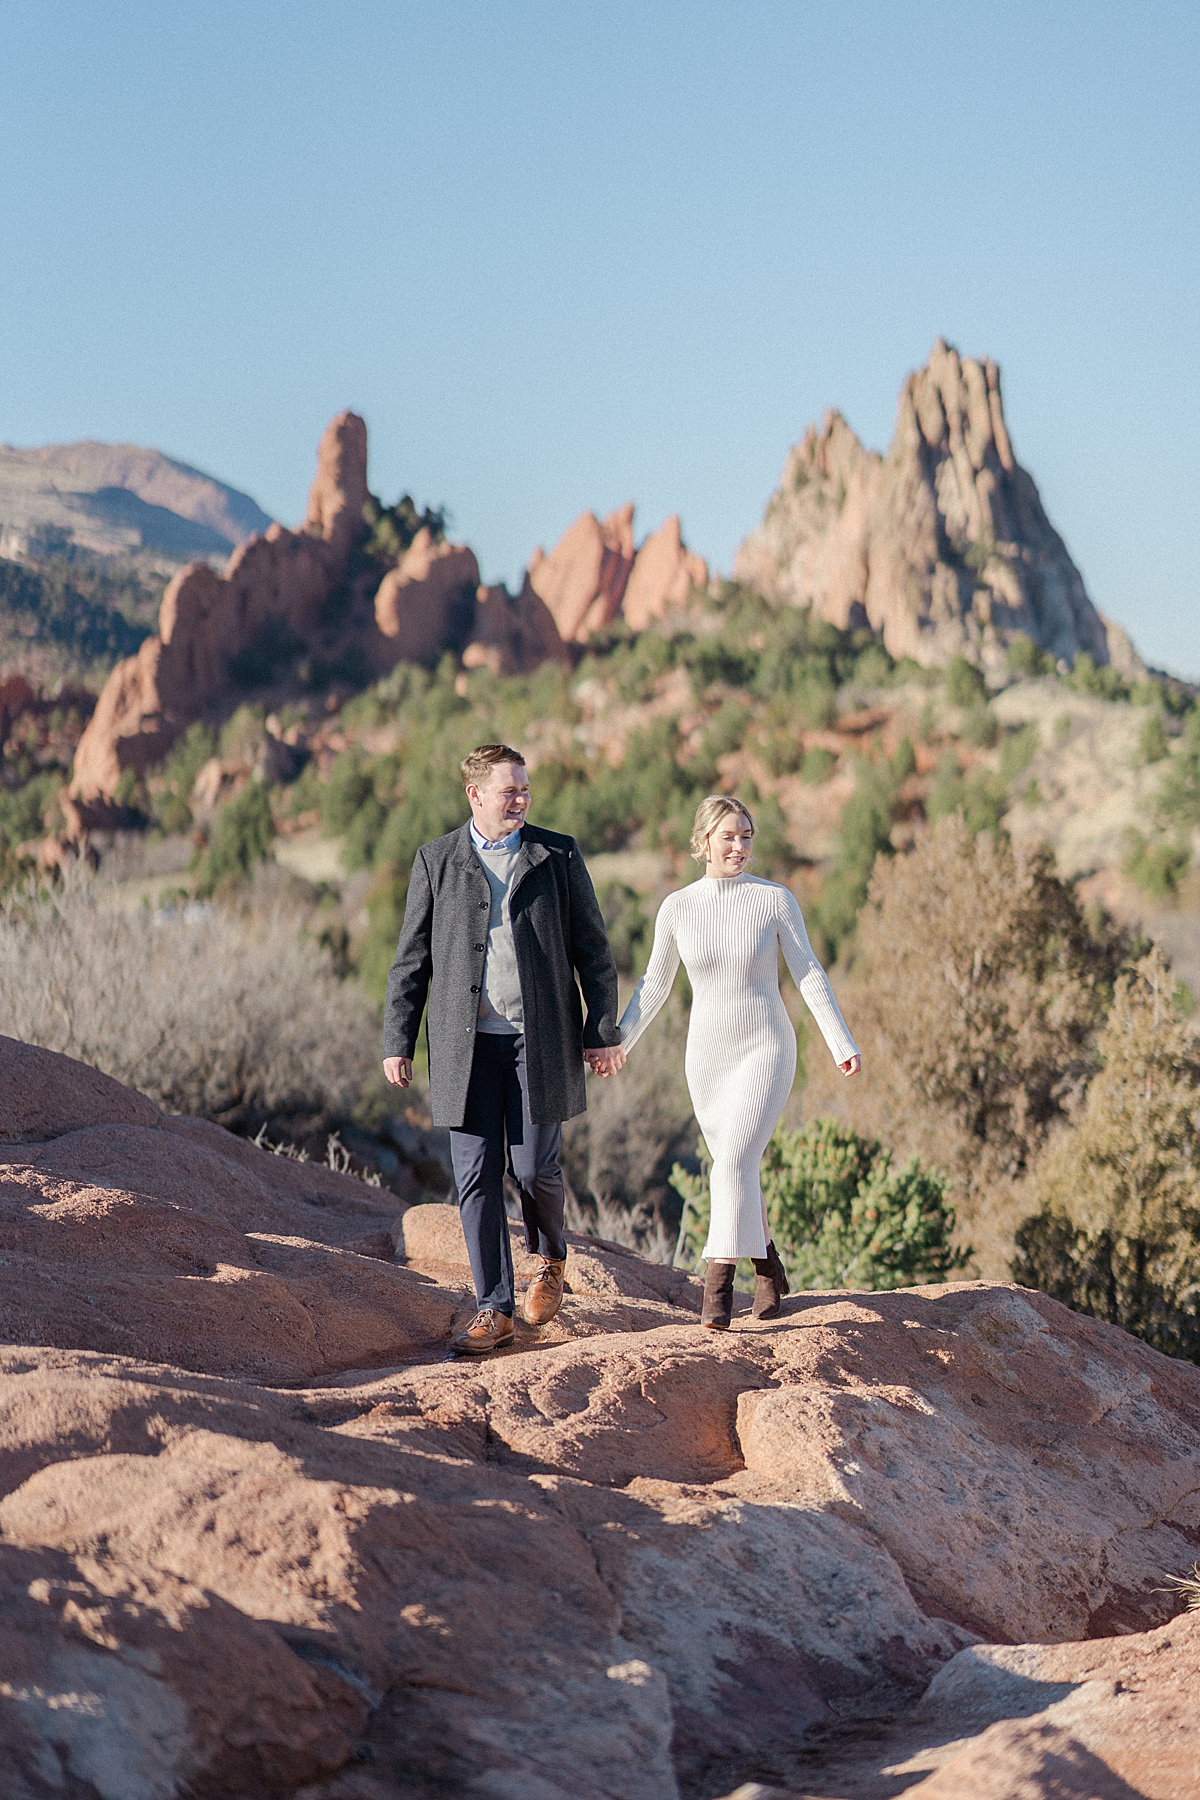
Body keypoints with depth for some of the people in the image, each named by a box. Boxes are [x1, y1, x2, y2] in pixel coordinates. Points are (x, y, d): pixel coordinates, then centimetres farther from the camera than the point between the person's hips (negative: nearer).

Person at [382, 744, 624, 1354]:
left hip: (540, 1039, -1)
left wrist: (603, 1033, 1)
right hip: (467, 1044, 1)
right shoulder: (436, 860, 5)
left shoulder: (558, 855, 4)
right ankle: (494, 1311, 5)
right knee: (477, 1177, -2)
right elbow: (411, 959, 7)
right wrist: (397, 1043, 1)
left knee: (534, 1167, -3)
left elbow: (592, 950, 6)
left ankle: (549, 1259, 29)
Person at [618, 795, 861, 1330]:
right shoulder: (677, 908, 1)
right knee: (738, 1171, 13)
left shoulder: (776, 899, -6)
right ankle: (768, 1266, 36)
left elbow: (809, 976, -5)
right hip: (707, 1058, 3)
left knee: (733, 1163, -20)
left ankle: (717, 1289, -20)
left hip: (765, 1050, -3)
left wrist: (842, 1045, -11)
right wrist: (615, 1044, 3)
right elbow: (654, 986, 9)